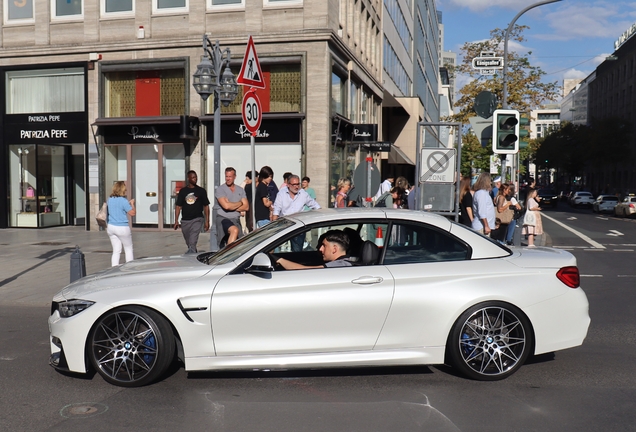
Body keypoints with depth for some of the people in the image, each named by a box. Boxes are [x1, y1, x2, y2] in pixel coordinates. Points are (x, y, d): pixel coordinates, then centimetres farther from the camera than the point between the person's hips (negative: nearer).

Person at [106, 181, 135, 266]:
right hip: (122, 228, -6)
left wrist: (128, 203, 21)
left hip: (111, 227, 6)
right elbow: (133, 213, -10)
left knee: (116, 251, 10)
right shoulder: (123, 201, -16)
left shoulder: (110, 199, 5)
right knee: (128, 249, 10)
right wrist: (132, 204, 5)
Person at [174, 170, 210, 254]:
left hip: (197, 219, -3)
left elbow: (206, 206, 6)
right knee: (188, 243, 14)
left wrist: (207, 221, 0)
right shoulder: (183, 191, 7)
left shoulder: (201, 191, 4)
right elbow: (178, 206, 8)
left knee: (192, 242, -21)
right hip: (185, 220, 3)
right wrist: (176, 220, 1)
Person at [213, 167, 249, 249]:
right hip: (223, 218, -5)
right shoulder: (220, 189, -3)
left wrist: (232, 207, -9)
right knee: (234, 230, -35)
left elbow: (246, 207, 4)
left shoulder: (240, 190, 13)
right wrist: (240, 203, -1)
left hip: (236, 220, 6)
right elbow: (226, 206, -17)